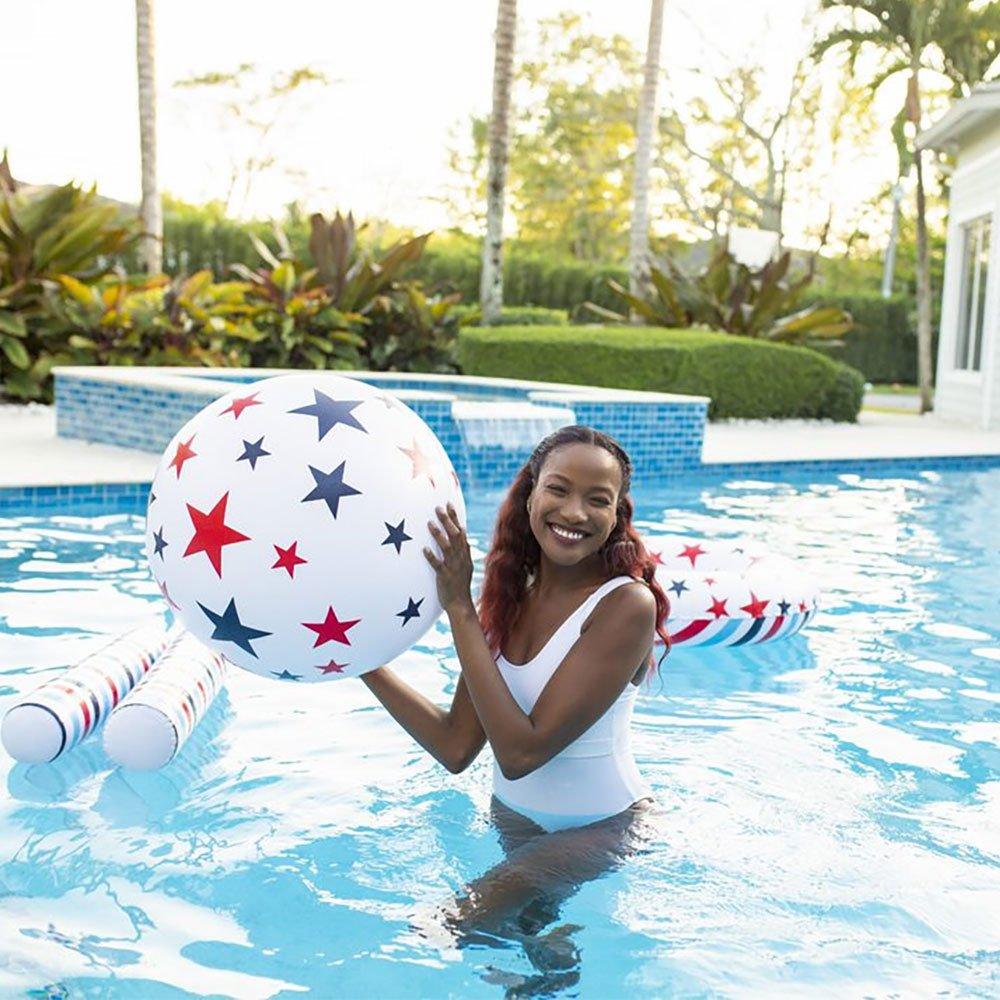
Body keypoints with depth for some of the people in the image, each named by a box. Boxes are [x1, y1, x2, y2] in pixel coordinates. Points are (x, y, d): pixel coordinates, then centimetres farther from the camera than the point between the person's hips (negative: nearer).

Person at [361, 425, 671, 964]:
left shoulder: (628, 603, -23)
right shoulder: (510, 594, -4)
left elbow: (522, 752, -29)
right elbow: (457, 748, -6)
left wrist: (459, 608, -29)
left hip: (602, 828, -6)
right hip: (513, 819, 6)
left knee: (466, 923, -18)